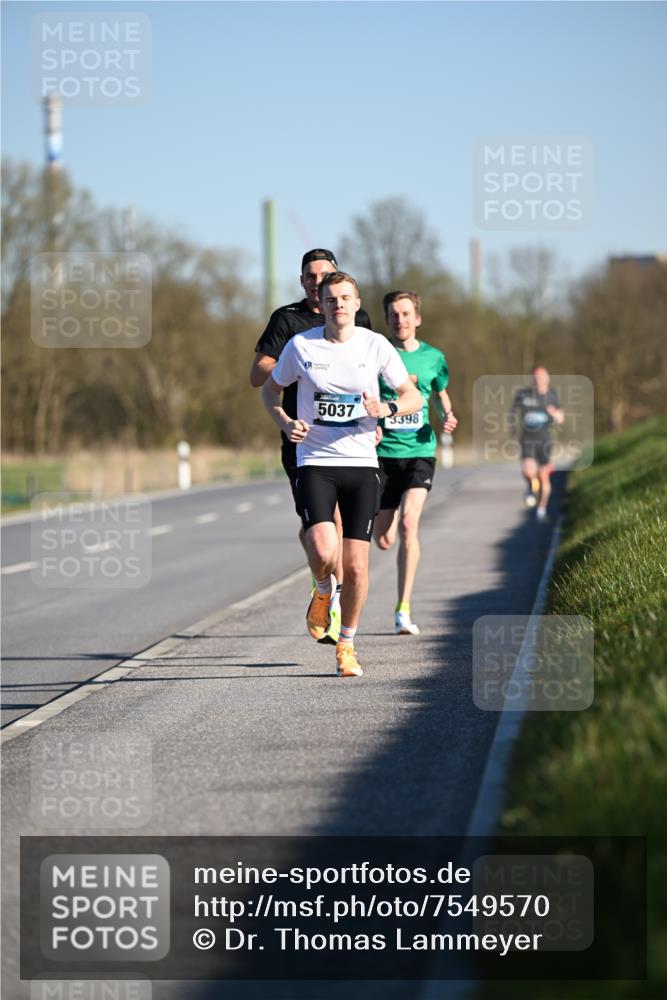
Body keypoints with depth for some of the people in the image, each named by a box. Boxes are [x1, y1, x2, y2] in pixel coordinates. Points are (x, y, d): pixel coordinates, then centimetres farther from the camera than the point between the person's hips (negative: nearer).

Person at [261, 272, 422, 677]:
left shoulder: (376, 345, 0)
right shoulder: (301, 345, -1)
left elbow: (415, 398, 6)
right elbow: (271, 389, 15)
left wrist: (387, 408, -16)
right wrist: (286, 423, -5)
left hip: (362, 464, 1)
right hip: (315, 463, -1)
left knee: (356, 564, -2)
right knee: (323, 553, -20)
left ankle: (347, 645, 19)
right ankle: (323, 592, 17)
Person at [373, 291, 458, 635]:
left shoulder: (433, 357, 6)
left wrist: (447, 416, 2)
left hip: (419, 451, 0)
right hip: (383, 452, 0)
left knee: (408, 524, -21)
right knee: (383, 540, 4)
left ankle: (403, 610, -17)